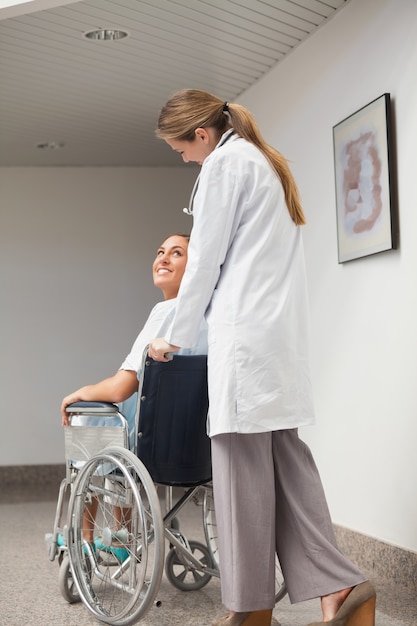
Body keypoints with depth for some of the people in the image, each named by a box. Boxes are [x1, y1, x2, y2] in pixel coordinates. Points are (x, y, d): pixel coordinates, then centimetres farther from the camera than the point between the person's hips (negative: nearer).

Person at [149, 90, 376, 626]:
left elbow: (205, 261, -6)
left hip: (247, 332, -9)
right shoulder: (266, 162, 23)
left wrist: (175, 337, 4)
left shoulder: (225, 162, -5)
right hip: (284, 331, 9)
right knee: (283, 454, 6)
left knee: (243, 460, -4)